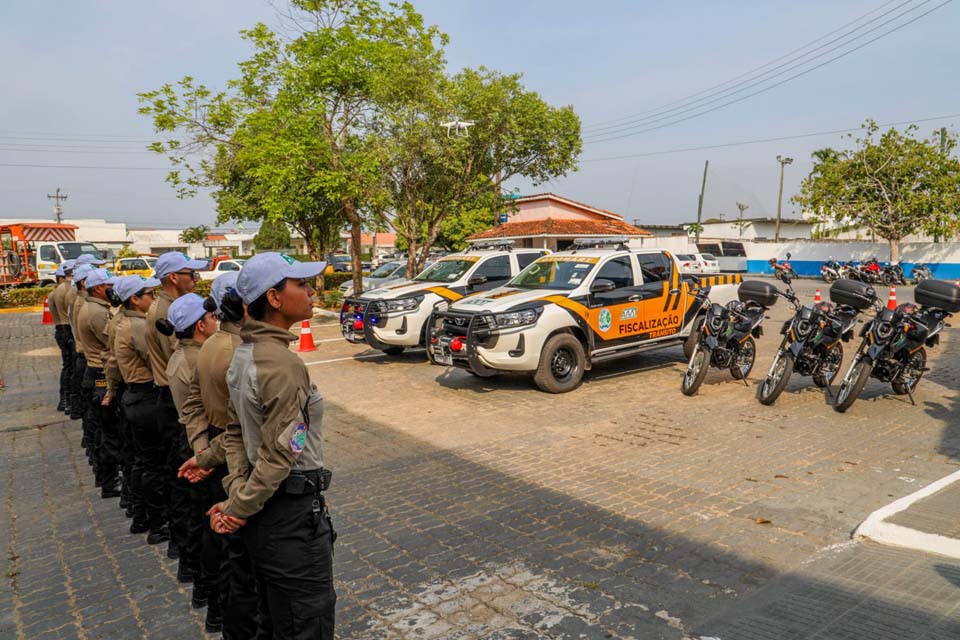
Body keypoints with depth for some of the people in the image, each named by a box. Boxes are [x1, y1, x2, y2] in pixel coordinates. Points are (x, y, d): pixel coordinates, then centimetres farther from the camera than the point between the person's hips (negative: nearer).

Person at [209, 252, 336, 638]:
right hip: (292, 511, -9)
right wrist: (238, 509, -10)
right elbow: (279, 454, -22)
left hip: (263, 506, 9)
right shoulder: (283, 363, -24)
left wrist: (237, 493, 6)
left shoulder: (244, 352, 4)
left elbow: (236, 428, 9)